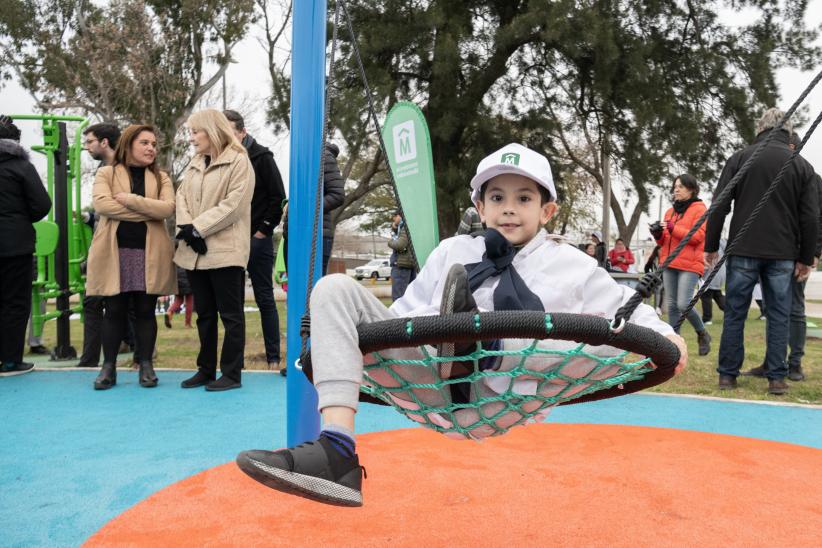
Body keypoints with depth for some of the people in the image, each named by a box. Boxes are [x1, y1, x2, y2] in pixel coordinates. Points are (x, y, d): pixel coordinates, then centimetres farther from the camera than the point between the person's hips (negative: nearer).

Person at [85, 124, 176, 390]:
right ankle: (108, 367, 13)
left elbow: (167, 208, -7)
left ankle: (145, 365, 14)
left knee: (145, 311, 6)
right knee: (114, 311, 4)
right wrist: (147, 212, -12)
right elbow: (101, 203, -13)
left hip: (150, 253, 1)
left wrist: (130, 199, -12)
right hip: (115, 252, -1)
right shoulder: (106, 173, 6)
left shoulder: (161, 177, 11)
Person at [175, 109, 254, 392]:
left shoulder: (238, 161, -5)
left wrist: (198, 228, -15)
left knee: (230, 313, 0)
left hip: (225, 250, -7)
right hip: (195, 251, 7)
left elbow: (233, 204, -14)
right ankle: (206, 369, 24)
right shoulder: (194, 164, 19)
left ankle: (231, 374, 6)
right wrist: (186, 226, -8)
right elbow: (182, 196, 11)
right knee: (204, 313, 14)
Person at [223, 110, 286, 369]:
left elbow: (278, 197, -5)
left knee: (265, 299, 1)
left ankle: (273, 357, 7)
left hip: (257, 238, -4)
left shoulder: (261, 157, -3)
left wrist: (264, 229, -9)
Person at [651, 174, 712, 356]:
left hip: (689, 265, -6)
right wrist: (658, 234, -1)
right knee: (672, 305, 4)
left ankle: (702, 334, 11)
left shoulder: (699, 209, -1)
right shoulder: (670, 211, 19)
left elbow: (698, 236, -13)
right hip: (669, 264, 6)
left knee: (684, 304, -13)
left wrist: (673, 228, -18)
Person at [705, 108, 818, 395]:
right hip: (783, 255, 1)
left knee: (735, 314, 5)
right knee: (779, 316, 7)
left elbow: (719, 207, -2)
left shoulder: (739, 159, 1)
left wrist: (711, 246, 4)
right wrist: (805, 258, 10)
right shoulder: (802, 165, 5)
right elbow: (810, 217, 3)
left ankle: (727, 375, 8)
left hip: (743, 252, -1)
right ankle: (777, 378, 8)